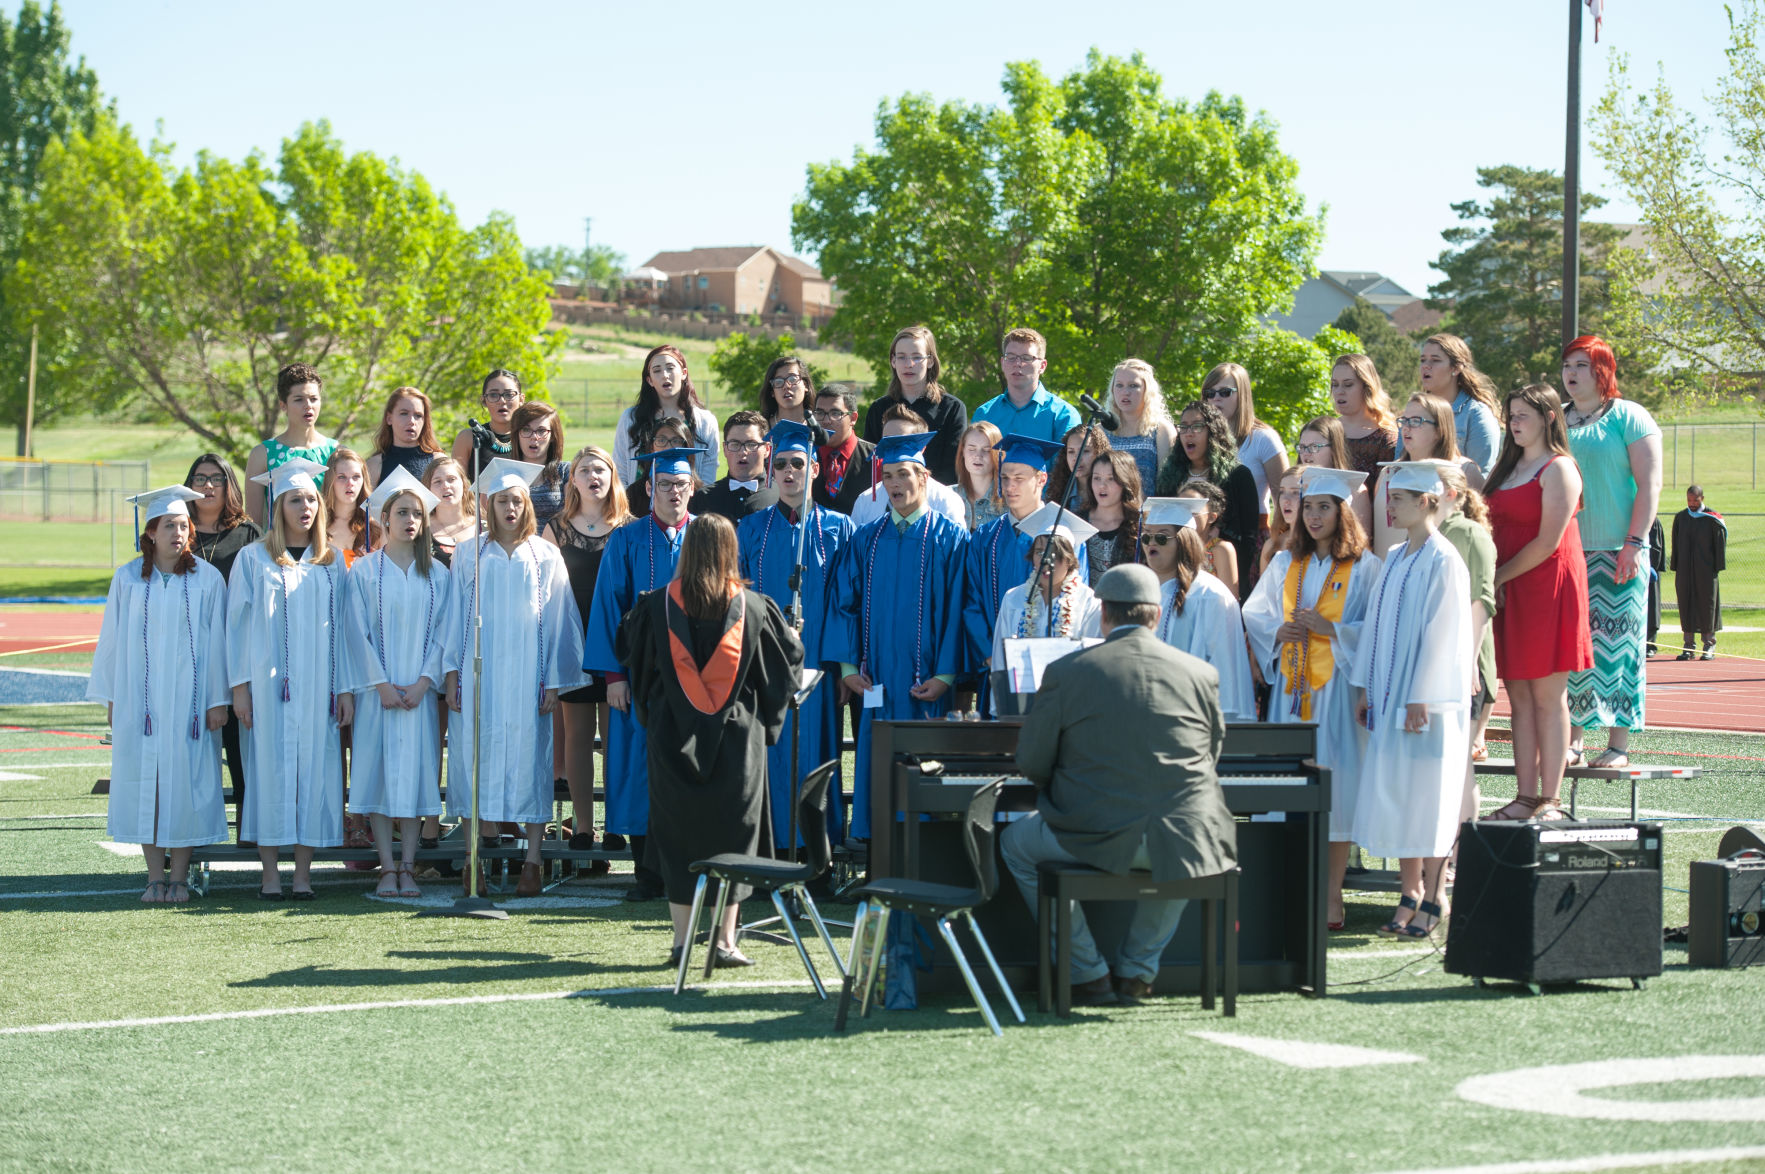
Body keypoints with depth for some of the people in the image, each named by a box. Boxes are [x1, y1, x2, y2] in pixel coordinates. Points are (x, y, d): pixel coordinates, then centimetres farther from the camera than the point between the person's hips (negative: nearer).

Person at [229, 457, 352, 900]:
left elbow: (341, 627, 9)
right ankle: (270, 876, 0)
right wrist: (240, 685, -6)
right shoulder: (253, 560, 2)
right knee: (269, 770, -3)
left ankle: (303, 875, 4)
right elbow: (237, 625, 1)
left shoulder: (331, 562, 10)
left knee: (314, 772, 0)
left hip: (317, 688, 2)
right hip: (269, 688, -2)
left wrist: (344, 688, 2)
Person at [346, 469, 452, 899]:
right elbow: (359, 632, -2)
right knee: (380, 771, -5)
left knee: (416, 772, -2)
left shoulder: (437, 574, 9)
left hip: (419, 691, 2)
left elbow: (441, 632, 4)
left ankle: (407, 869, 0)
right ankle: (387, 869, -3)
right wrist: (382, 684, -11)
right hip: (377, 690, -2)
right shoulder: (364, 571, 3)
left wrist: (423, 681, -8)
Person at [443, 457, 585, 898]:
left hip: (526, 675, -1)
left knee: (529, 760, -3)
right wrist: (451, 671, 2)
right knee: (475, 760, -2)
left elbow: (557, 618, 5)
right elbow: (456, 614, 10)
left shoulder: (545, 556, 6)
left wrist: (554, 680, -1)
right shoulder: (468, 555, 9)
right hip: (478, 675, 1)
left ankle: (532, 862, 0)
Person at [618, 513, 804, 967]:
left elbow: (634, 656, 10)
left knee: (677, 833, 8)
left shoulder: (657, 607, -5)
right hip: (738, 739, 0)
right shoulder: (753, 608, -4)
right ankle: (725, 941, 5)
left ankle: (682, 940, 7)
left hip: (674, 739, 0)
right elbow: (789, 658, 8)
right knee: (731, 830, 8)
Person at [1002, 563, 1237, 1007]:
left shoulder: (1065, 673, -5)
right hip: (1182, 845, 3)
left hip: (1098, 839, -3)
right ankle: (1137, 972, 35)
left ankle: (1089, 976, 24)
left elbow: (1031, 764, 1)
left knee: (1015, 843, 27)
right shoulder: (1200, 674, 2)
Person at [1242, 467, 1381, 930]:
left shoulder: (1364, 568, -1)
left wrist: (1331, 630, -15)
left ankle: (1332, 895, -2)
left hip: (1337, 687, -4)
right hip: (1291, 684, 4)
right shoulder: (1286, 563, 14)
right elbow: (1254, 613, 18)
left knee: (1335, 785, -6)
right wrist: (1279, 631, -1)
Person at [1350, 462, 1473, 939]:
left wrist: (1421, 698, -18)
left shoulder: (1442, 561, -12)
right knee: (1395, 797, 7)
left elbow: (1440, 632, -15)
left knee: (1427, 799, -2)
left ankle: (1430, 900, 5)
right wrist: (1365, 687, 11)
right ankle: (1410, 895, 14)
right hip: (1389, 697, 8)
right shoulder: (1394, 561, 12)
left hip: (1428, 701, -8)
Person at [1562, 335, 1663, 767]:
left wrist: (1635, 542, -13)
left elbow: (1649, 483, -5)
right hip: (1565, 550, 5)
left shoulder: (1629, 417, 0)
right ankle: (1573, 741, 5)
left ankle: (1618, 744, -1)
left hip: (1615, 552, -5)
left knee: (1616, 643, -5)